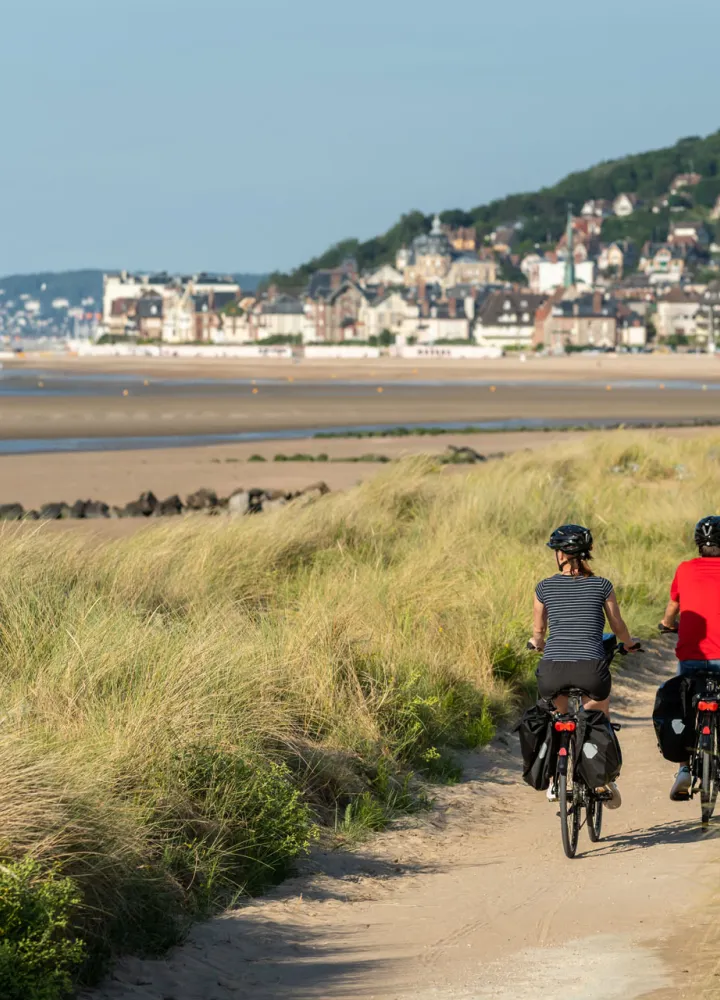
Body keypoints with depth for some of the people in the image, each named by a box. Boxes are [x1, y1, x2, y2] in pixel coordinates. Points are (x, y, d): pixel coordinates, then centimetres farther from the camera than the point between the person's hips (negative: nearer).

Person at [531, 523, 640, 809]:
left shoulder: (545, 587, 10)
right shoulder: (601, 586, 9)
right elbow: (618, 627, 22)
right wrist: (629, 644, 45)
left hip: (552, 669, 1)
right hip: (591, 668, -1)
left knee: (557, 714, 33)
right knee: (600, 714, 30)